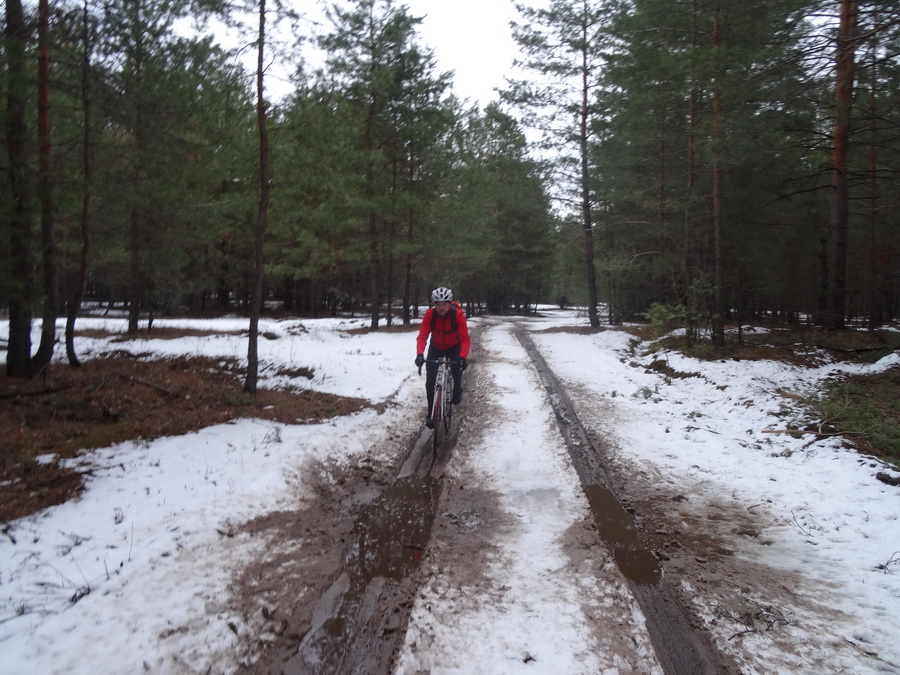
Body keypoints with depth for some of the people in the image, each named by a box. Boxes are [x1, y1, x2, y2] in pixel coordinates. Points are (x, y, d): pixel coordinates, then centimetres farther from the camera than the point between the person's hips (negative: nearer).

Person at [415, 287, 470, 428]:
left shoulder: (458, 315, -29)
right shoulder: (430, 315, -25)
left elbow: (464, 338, -32)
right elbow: (422, 336, -29)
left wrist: (463, 357, -47)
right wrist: (420, 354, -46)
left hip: (454, 347, -1)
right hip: (436, 347, 1)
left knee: (456, 371, -20)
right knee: (430, 380, -8)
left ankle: (456, 392, 15)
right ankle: (431, 412, 5)